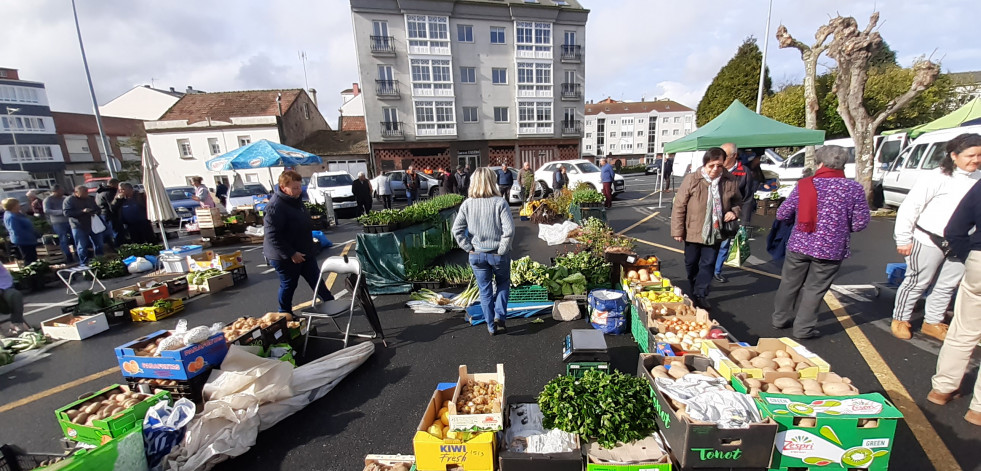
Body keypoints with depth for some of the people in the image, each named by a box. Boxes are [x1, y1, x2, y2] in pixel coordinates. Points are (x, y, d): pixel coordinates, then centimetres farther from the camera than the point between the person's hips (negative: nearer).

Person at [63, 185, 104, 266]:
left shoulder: (90, 199, 10)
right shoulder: (69, 200, -5)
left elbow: (98, 209, 17)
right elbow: (67, 213, -14)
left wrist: (95, 212, -6)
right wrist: (82, 211, -26)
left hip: (93, 225, 5)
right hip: (79, 227, -4)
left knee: (99, 244, 10)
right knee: (82, 247, 1)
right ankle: (84, 264, 9)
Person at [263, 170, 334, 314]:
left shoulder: (296, 199, 6)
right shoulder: (275, 206, -24)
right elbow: (272, 235, -26)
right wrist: (291, 254, -25)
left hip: (303, 252, 8)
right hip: (285, 257, -8)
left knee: (316, 279, 15)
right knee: (288, 285, 8)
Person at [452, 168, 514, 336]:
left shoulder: (467, 204, -4)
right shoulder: (500, 202, -12)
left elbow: (457, 230, -9)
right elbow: (509, 230, -20)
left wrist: (468, 248, -1)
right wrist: (502, 249, -10)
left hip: (477, 255, 2)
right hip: (498, 254, -2)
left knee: (485, 291, 15)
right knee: (503, 285, 24)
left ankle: (492, 326, 25)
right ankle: (499, 316, 14)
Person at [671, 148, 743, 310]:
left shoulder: (730, 182, -4)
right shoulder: (691, 179, -13)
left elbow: (737, 201, 14)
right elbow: (679, 206, -11)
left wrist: (734, 211, -9)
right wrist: (678, 230, -11)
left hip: (715, 233, 2)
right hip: (693, 231, -1)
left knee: (708, 265, 6)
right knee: (691, 264, 14)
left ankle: (701, 295, 15)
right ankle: (694, 290, 36)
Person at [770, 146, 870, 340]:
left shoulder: (804, 185, -5)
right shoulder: (854, 188, -5)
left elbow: (782, 215, 0)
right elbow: (860, 223, -4)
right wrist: (841, 226, 16)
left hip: (799, 245, 1)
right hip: (831, 249, 0)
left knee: (789, 284, 15)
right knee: (814, 289, 9)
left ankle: (780, 318, 29)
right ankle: (804, 328, 16)